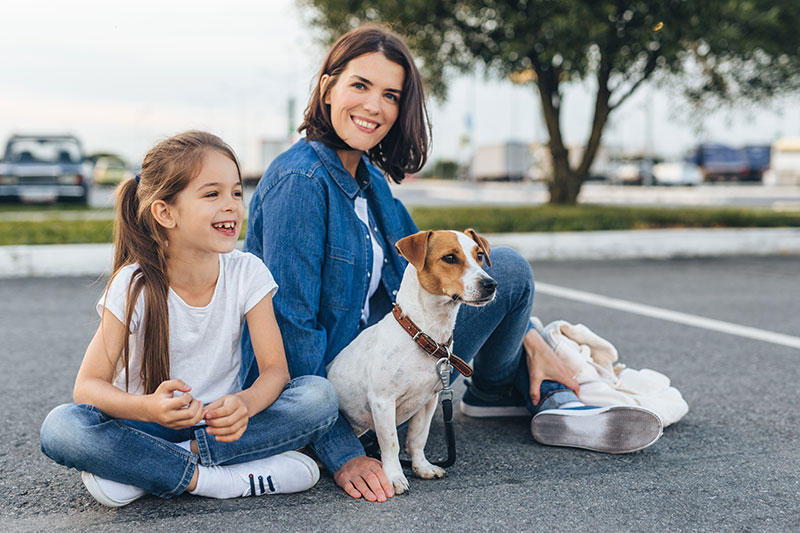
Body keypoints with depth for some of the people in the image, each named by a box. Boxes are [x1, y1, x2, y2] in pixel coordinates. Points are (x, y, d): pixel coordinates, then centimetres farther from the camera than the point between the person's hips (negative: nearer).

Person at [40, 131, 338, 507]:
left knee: (320, 396, -24)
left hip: (220, 421, 3)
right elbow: (88, 385, -15)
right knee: (61, 428, -30)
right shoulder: (134, 286, -13)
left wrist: (245, 404, -36)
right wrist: (149, 408, -38)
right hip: (149, 425, -2)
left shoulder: (247, 274, -8)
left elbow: (275, 369, -11)